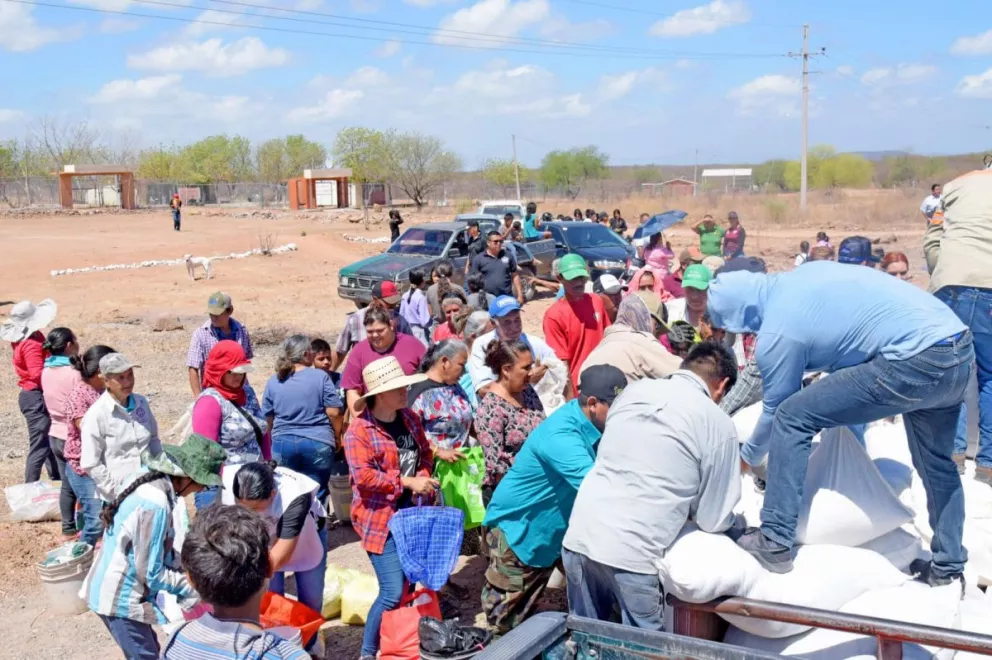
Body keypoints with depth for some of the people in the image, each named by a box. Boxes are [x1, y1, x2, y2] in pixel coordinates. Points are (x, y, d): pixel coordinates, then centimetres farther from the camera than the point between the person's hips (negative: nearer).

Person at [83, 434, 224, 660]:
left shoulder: (146, 479, -2)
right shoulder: (155, 505, -28)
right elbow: (151, 574, -20)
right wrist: (191, 587, -9)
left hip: (114, 587, 9)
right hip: (119, 597, -9)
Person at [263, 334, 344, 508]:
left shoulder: (273, 382, 5)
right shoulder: (320, 377, -6)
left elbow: (268, 419, 11)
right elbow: (334, 412, -7)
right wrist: (337, 437, 8)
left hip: (283, 443, 3)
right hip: (317, 443, -3)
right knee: (316, 496, 4)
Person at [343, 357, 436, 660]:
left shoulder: (410, 418, 5)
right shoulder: (359, 430, -16)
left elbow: (425, 453, 16)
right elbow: (363, 476, -23)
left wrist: (423, 477, -5)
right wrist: (407, 482, -23)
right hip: (381, 518, -7)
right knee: (393, 593, -10)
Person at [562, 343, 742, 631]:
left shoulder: (634, 389, 12)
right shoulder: (718, 424, -2)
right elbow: (713, 520, 5)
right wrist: (736, 523, 29)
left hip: (579, 537, 5)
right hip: (630, 555, -5)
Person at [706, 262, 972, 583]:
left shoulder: (776, 333, -6)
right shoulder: (805, 272, 15)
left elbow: (776, 410, 7)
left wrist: (748, 457, 25)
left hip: (915, 361, -9)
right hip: (961, 348, 9)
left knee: (792, 417, -2)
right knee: (936, 462, 26)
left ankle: (774, 543, 2)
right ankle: (948, 566, 39)